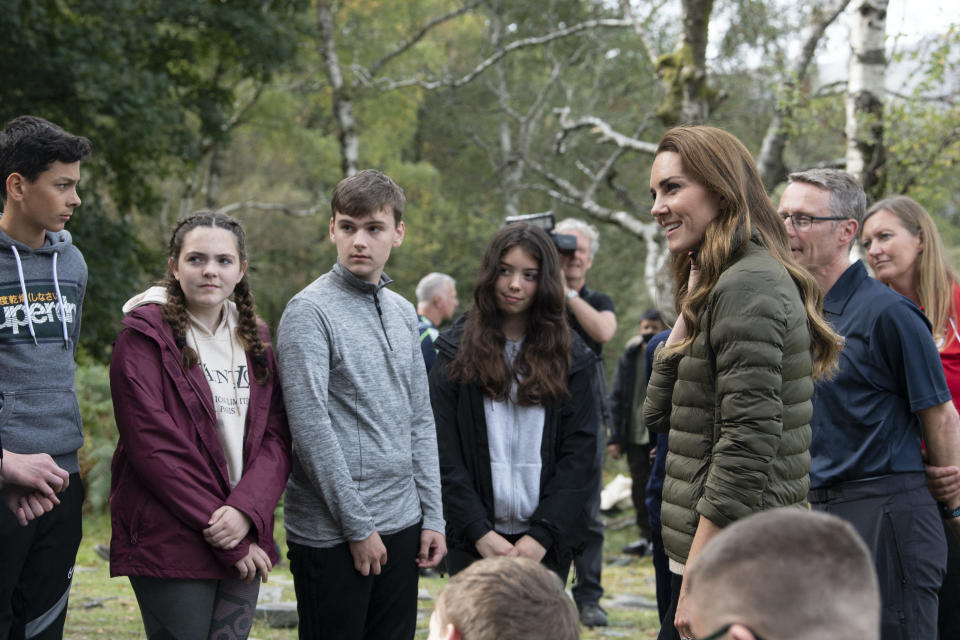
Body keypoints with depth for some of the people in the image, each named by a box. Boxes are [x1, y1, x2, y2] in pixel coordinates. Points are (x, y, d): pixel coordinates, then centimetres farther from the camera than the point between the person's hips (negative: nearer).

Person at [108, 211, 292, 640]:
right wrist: (223, 533, -14)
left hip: (243, 544, 5)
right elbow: (153, 447, -12)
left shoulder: (254, 339, 13)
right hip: (170, 546, -5)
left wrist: (246, 510, -13)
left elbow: (276, 436, 6)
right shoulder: (146, 335, -5)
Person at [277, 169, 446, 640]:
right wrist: (358, 526, -14)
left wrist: (432, 517, 8)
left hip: (402, 526, 7)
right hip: (331, 535, -7)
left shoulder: (403, 314, 13)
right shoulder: (310, 311, -9)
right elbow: (311, 428, -15)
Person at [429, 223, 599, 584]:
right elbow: (444, 451, 0)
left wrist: (543, 534, -9)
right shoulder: (458, 352, 5)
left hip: (546, 542, 1)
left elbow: (580, 453, 1)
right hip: (475, 542, 0)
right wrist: (478, 530, -10)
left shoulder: (571, 358, 7)